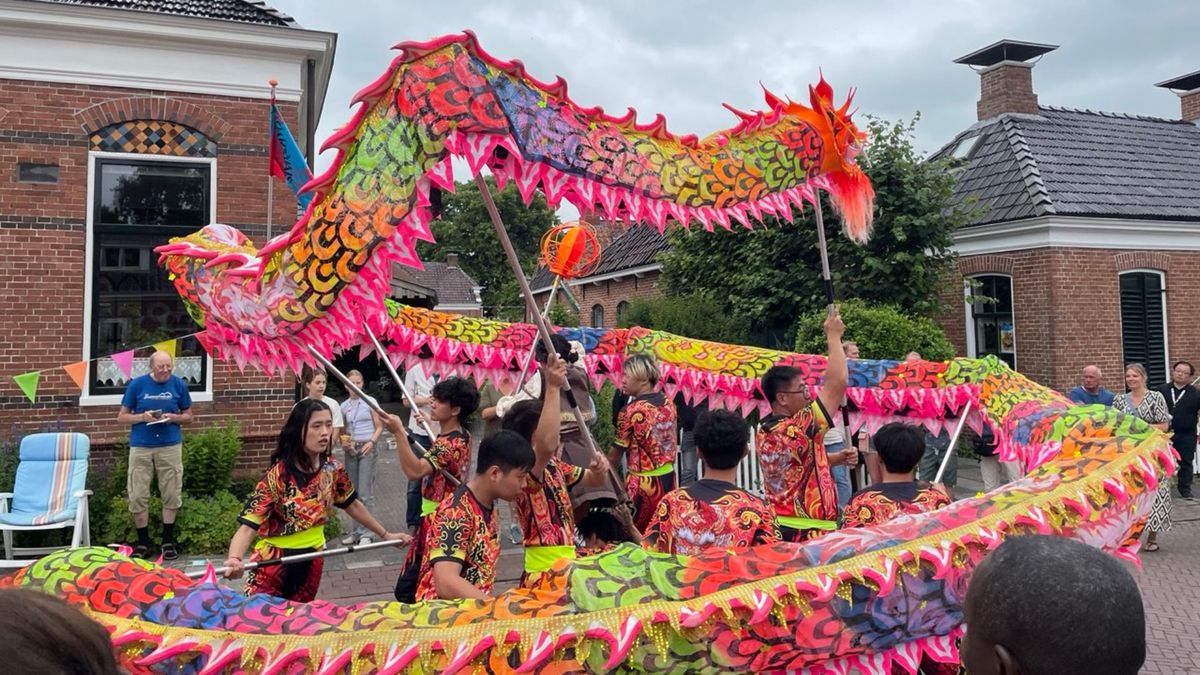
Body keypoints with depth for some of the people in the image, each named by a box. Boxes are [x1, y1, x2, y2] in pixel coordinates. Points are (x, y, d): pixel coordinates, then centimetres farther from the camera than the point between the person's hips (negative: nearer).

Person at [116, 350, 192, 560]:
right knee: (138, 496, 2)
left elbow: (188, 415, 10)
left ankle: (168, 541, 17)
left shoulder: (179, 384, 1)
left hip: (170, 446, 0)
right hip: (141, 447, 0)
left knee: (171, 495, 5)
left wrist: (173, 418, -11)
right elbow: (122, 417, 4)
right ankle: (143, 542, 15)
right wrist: (143, 417, -14)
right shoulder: (137, 384, -1)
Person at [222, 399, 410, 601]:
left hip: (312, 565, 5)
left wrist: (385, 535, 17)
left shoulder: (333, 469, -6)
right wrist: (234, 560, -47)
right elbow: (248, 527, -27)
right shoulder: (277, 476, -22)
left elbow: (352, 505, 11)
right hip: (273, 564, -4)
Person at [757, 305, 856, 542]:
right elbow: (837, 384, -22)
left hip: (778, 528, 9)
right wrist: (834, 336, -11)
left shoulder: (764, 432, 4)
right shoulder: (796, 431, -22)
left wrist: (837, 458, 5)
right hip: (809, 534, -9)